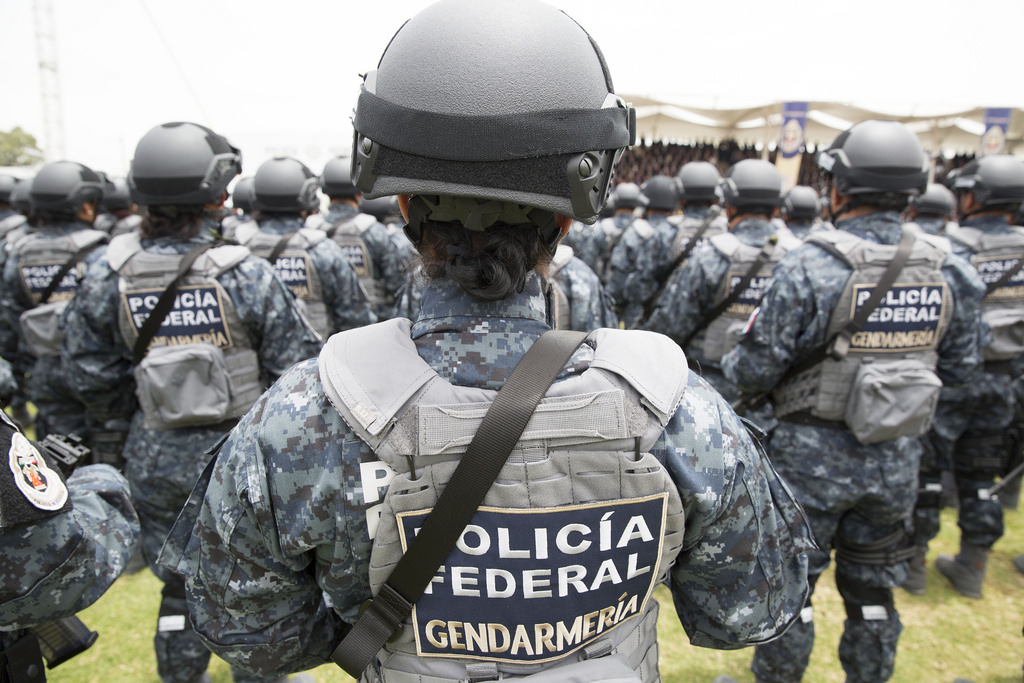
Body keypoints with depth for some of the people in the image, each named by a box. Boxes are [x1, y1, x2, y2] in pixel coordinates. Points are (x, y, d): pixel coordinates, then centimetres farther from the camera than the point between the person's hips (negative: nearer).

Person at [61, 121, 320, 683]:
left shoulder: (108, 277, -6)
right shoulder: (246, 275, -17)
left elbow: (88, 374, 3)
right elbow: (297, 368, -13)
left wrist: (125, 434, 19)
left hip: (157, 461, 3)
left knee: (179, 583, 21)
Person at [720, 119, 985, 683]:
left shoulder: (809, 266, -19)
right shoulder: (948, 272, -2)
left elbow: (756, 370, -18)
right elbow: (961, 370, 8)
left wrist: (729, 364, 4)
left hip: (814, 454, -5)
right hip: (896, 459, 5)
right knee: (873, 590, 21)